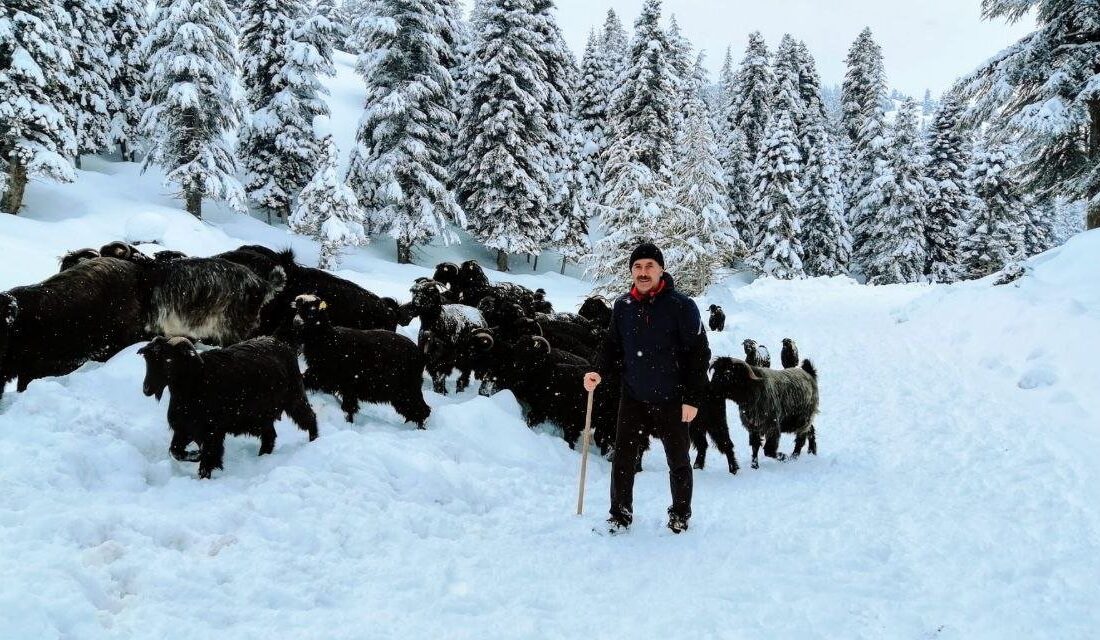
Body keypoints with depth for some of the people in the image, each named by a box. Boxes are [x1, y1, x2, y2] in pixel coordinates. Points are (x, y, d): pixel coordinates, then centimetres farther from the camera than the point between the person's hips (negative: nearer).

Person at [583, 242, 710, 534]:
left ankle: (680, 516, 31)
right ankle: (620, 515, 19)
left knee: (678, 462, 12)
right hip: (633, 398, 3)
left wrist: (693, 398, -13)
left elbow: (699, 354, -10)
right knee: (623, 458, 3)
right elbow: (613, 345, 12)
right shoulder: (623, 306, 0)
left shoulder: (681, 306, -12)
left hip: (672, 402, -3)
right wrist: (599, 371, -7)